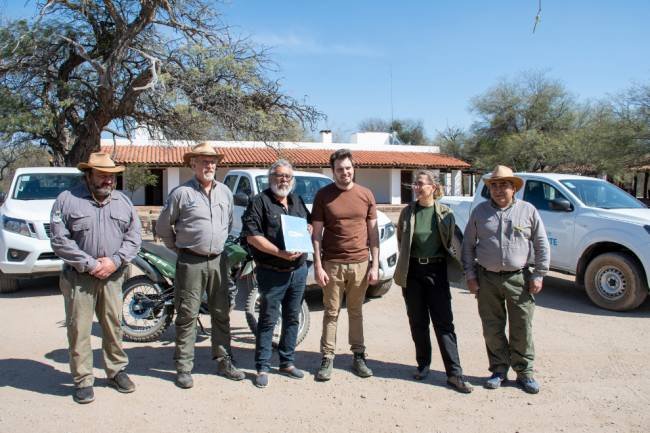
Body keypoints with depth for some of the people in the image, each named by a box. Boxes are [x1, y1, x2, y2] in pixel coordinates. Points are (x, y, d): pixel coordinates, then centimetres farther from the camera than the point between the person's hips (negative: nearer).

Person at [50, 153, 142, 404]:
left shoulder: (123, 202, 10)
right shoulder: (67, 200, -2)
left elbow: (134, 237, 7)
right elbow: (59, 240, -8)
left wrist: (114, 261, -8)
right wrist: (90, 264, -13)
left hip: (113, 277, 3)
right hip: (79, 277, -3)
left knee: (114, 326, 11)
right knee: (79, 330, 2)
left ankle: (116, 371, 26)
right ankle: (83, 381, 14)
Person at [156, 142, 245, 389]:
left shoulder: (225, 192, 9)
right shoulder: (181, 193, -6)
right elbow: (162, 227, 2)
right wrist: (179, 247, 7)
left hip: (218, 261, 5)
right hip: (191, 262, -5)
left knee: (222, 313, 11)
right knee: (187, 315, 1)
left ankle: (224, 361, 23)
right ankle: (184, 368, 11)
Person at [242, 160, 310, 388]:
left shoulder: (298, 201, 14)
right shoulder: (260, 202, -6)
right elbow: (252, 236, -15)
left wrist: (307, 232, 0)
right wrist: (280, 253, -24)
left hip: (298, 270, 6)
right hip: (272, 273, -6)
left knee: (292, 319, 14)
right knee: (268, 321, 2)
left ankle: (287, 362, 28)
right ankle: (262, 367, 13)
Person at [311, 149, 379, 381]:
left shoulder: (366, 195, 4)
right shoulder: (323, 195, -1)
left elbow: (373, 232, 7)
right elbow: (316, 233, -1)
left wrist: (375, 265, 2)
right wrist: (318, 266, -7)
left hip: (360, 264, 2)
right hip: (332, 264, -1)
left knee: (356, 312, 13)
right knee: (331, 313, 6)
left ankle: (359, 356, 24)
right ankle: (327, 358, 16)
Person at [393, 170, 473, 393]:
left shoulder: (445, 213, -3)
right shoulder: (407, 212, 1)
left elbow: (451, 241, 7)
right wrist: (403, 270, 8)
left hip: (436, 270, -2)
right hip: (413, 271, 2)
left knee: (444, 323, 0)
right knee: (417, 322, 11)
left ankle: (454, 373, 5)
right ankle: (423, 364, 27)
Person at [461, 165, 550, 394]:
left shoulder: (528, 211, 2)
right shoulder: (480, 211, 5)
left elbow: (542, 246, 5)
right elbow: (468, 245, 8)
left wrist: (538, 275, 0)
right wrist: (470, 275, 2)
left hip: (519, 278, -1)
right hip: (487, 279, 1)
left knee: (522, 329, 5)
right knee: (492, 329, 8)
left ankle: (524, 372, 21)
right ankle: (499, 370, 23)